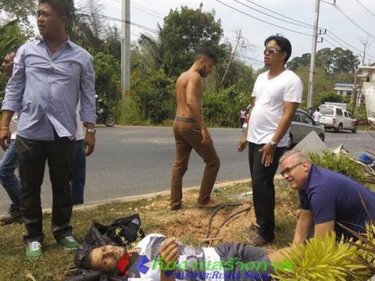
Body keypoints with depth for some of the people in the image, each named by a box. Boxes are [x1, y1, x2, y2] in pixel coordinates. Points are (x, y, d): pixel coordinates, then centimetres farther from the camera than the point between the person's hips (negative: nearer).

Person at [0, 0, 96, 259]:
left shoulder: (81, 57, 3)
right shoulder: (26, 51, 6)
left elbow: (88, 96, 4)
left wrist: (90, 131, 0)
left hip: (63, 133, -1)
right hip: (29, 132, 1)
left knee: (62, 186, 10)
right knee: (30, 188, 8)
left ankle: (63, 231, 28)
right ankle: (34, 237, 23)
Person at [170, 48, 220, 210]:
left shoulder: (182, 76, 18)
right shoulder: (195, 76, -13)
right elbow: (191, 102, -27)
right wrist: (204, 128, -28)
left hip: (178, 123, 10)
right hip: (190, 124, -10)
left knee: (179, 165, 14)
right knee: (213, 162, 4)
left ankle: (175, 203, 19)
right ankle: (203, 200, 11)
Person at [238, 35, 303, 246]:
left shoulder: (291, 80, -11)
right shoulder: (261, 78, 13)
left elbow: (288, 115, -17)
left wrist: (273, 143, -22)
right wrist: (246, 135, 15)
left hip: (271, 143, -8)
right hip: (254, 140, 8)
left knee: (261, 185, -8)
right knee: (260, 184, 15)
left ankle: (266, 232, 4)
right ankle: (262, 221, 29)